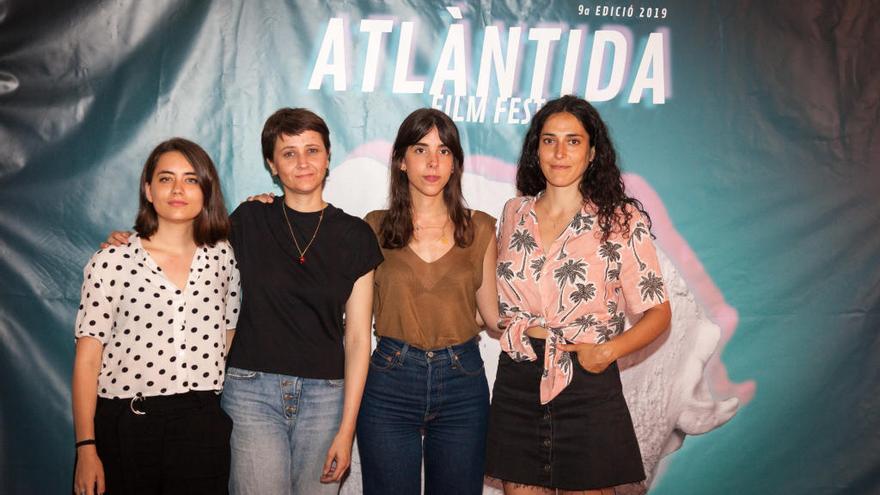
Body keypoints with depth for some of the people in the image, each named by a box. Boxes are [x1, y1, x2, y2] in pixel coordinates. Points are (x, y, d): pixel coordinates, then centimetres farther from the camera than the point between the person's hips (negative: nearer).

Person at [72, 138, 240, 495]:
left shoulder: (224, 258, 4)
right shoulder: (111, 262, -3)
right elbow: (88, 359, -4)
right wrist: (86, 448, -8)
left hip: (201, 427, 2)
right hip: (124, 426, -1)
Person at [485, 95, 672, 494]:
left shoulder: (621, 220, -4)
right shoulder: (514, 213, 7)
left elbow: (657, 312, -3)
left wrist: (607, 350, -18)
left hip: (587, 386, -3)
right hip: (516, 385, 3)